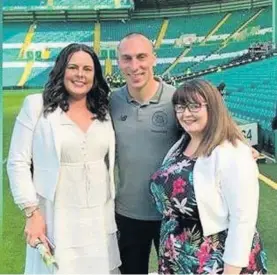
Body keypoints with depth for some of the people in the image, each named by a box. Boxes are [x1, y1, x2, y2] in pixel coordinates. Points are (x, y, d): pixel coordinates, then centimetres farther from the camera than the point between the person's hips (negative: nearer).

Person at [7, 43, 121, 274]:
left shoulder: (103, 110, 8)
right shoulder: (36, 106, -5)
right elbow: (18, 163, -6)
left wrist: (111, 213, 12)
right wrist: (32, 213, -12)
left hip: (99, 219, 4)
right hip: (55, 219, -4)